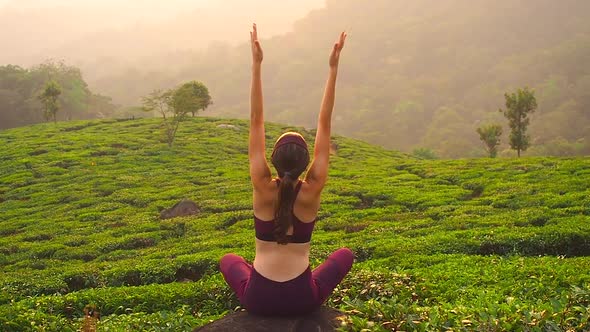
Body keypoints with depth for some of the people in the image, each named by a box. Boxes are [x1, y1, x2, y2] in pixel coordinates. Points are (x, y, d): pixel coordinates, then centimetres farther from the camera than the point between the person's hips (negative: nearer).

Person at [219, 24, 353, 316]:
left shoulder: (263, 188, -12)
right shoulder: (312, 191, -12)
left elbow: (256, 122, -11)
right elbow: (324, 124, -10)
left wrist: (256, 65, -13)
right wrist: (334, 68, -9)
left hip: (258, 300, 1)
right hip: (302, 301, -1)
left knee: (228, 260, 33)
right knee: (345, 255, 26)